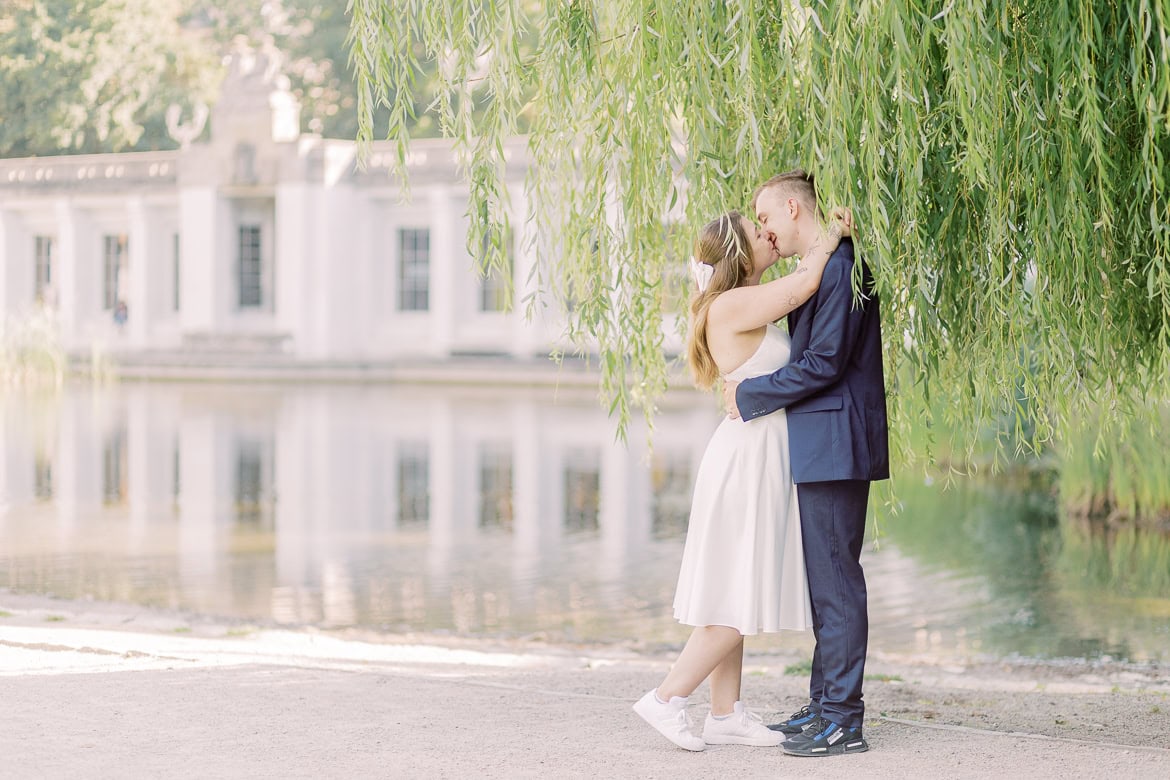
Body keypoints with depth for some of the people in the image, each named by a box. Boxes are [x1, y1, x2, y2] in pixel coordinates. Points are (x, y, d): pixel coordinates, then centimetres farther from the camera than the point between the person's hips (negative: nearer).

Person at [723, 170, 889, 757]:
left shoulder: (840, 268, -15)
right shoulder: (825, 268, 17)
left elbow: (824, 362, -20)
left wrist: (749, 396, -11)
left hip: (834, 445, -10)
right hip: (820, 449, 10)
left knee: (836, 579, -7)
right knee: (825, 578, 14)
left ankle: (843, 720, -4)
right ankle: (824, 703, 21)